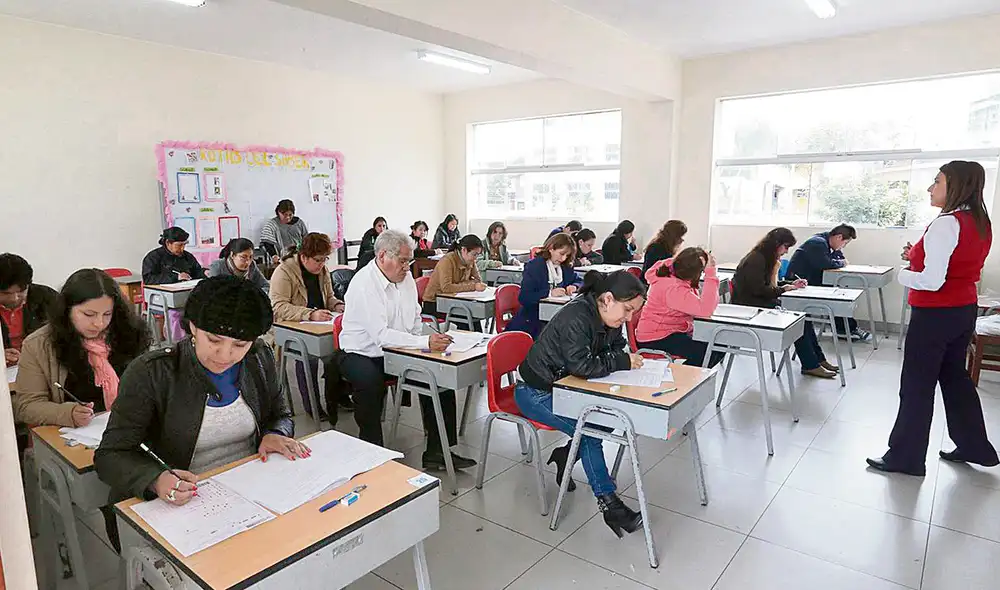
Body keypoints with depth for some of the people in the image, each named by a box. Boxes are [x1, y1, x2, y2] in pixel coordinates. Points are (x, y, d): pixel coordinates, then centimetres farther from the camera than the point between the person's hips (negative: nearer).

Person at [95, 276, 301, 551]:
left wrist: (275, 435, -8)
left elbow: (280, 415, 16)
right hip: (174, 505, -4)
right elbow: (110, 455, -9)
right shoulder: (149, 373, -11)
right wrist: (156, 480, -29)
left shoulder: (260, 359, 1)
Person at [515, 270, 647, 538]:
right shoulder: (575, 318, -30)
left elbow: (616, 347, 9)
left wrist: (629, 359, -13)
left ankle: (565, 455, 12)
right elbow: (582, 365, -34)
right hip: (536, 393, -9)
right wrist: (622, 362, -25)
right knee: (588, 429, -22)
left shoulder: (607, 317, -3)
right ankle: (608, 502, -11)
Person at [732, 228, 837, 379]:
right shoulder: (755, 260, -17)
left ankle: (818, 359, 2)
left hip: (762, 303, 10)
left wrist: (791, 284, 9)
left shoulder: (766, 258, 15)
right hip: (749, 307, -10)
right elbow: (758, 290, -22)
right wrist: (782, 289, -10)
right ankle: (810, 365, -6)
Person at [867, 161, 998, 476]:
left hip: (935, 315, -9)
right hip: (965, 310, 9)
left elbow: (932, 281, -25)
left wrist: (903, 275, -8)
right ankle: (975, 447, 35)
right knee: (954, 376, 22)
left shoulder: (946, 224, -20)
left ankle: (906, 457, 13)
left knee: (916, 385, 2)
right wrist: (918, 256, 6)